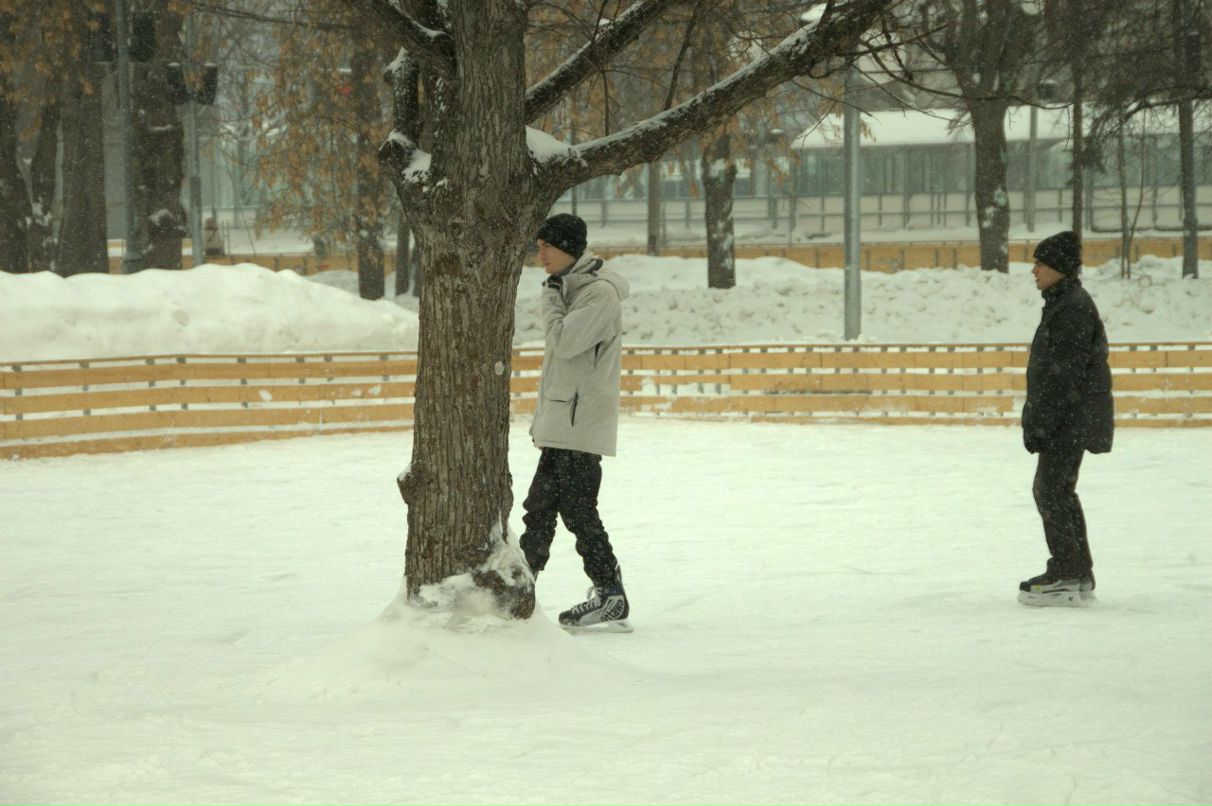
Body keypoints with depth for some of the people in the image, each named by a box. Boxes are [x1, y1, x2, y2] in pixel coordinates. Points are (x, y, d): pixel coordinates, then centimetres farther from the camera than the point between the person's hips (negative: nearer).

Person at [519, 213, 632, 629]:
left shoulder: (600, 293, -14)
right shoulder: (570, 286, 17)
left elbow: (564, 341, -23)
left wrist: (551, 298, -9)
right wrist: (544, 420, 20)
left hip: (582, 423, -10)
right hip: (562, 423, 10)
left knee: (577, 508, -8)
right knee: (540, 505, 12)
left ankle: (610, 595, -4)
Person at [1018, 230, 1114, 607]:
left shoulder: (1074, 308, -17)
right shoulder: (1063, 304, 16)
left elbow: (1064, 374, -22)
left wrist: (1039, 423, -21)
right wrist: (1037, 420, 20)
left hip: (1072, 418, -11)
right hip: (1069, 420, 11)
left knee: (1050, 491, -9)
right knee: (1059, 492, 15)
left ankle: (1065, 577, -6)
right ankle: (1079, 575, 21)